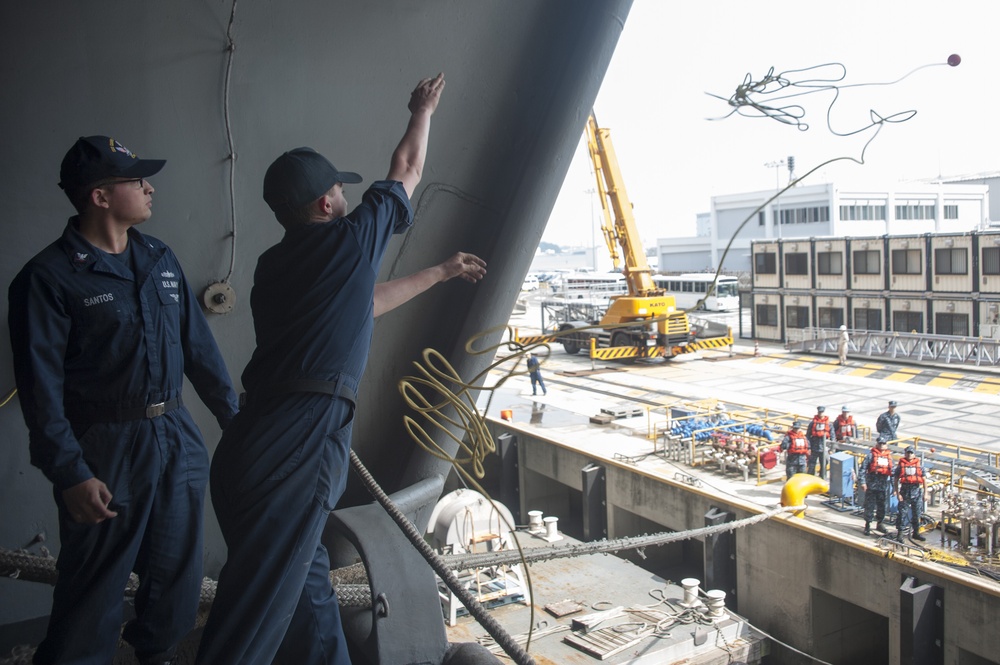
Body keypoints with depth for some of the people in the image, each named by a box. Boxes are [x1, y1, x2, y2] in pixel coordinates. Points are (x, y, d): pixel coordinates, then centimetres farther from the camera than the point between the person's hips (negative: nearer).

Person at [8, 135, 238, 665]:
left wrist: (234, 418, 11)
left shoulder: (160, 259, 9)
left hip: (178, 440, 6)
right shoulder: (48, 277, -10)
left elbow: (199, 346, 12)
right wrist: (70, 475, -17)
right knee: (95, 588, 5)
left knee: (178, 573, 17)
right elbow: (40, 388, -13)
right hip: (106, 450, -6)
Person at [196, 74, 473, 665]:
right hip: (294, 456, -8)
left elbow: (366, 303, 35)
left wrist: (442, 273, 46)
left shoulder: (275, 266, 20)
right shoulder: (350, 239, 0)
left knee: (309, 589, 17)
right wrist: (423, 110, 36)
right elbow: (406, 171, 18)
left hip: (254, 448, 9)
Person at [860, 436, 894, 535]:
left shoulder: (889, 456, 11)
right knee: (870, 505, 0)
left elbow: (892, 471, 17)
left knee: (882, 506, 10)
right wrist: (863, 482, -12)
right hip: (872, 485, -4)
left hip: (884, 485, 4)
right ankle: (867, 525, 10)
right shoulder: (871, 454, -3)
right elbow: (863, 468, -6)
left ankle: (879, 523, 28)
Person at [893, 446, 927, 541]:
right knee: (903, 513, -3)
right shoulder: (900, 465, 2)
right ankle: (900, 533, 2)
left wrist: (925, 493, 3)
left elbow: (924, 480, 9)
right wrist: (897, 494, -6)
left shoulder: (919, 465, 8)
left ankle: (916, 532, 20)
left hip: (917, 491, 2)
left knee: (917, 513, 8)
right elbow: (895, 480, 1)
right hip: (905, 491, -2)